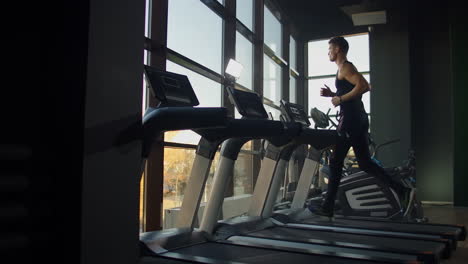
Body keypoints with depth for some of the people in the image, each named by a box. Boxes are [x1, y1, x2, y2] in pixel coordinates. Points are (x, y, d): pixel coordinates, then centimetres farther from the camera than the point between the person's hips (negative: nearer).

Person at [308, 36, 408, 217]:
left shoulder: (345, 68, -8)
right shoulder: (346, 68, 22)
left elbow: (364, 86, -23)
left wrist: (340, 98, -18)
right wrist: (332, 94, 16)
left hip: (350, 119, -10)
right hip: (359, 119, 10)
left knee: (336, 162, -3)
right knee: (365, 163, 12)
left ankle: (327, 207, 4)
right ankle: (399, 190, 6)